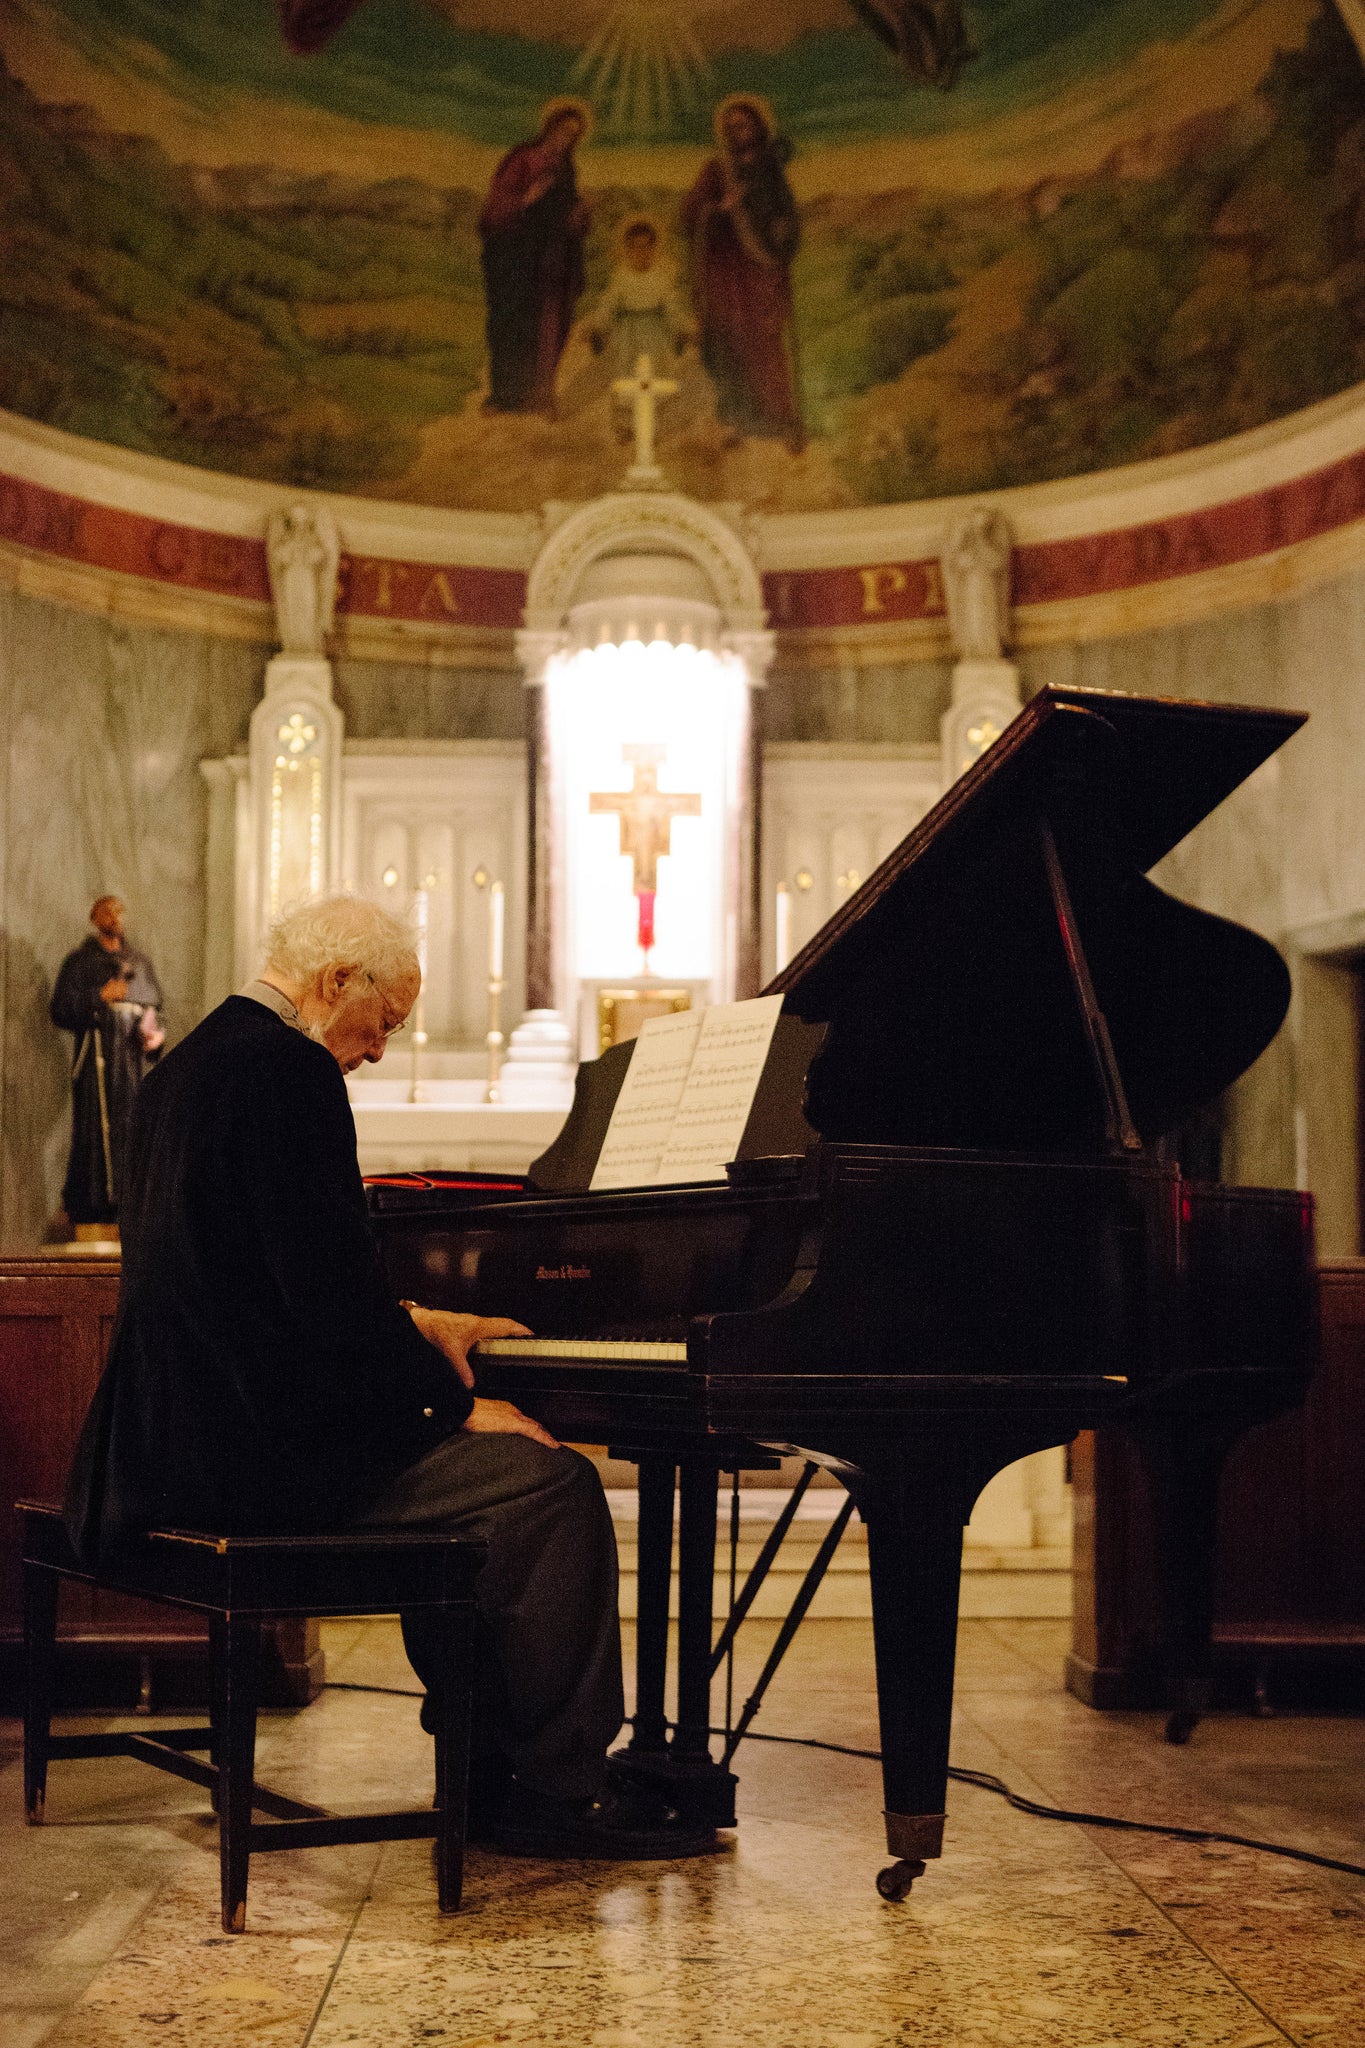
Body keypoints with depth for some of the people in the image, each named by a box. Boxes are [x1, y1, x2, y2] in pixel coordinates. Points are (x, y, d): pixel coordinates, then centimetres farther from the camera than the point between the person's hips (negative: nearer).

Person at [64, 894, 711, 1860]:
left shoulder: (192, 1063, 17)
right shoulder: (287, 1071, -15)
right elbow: (330, 1282, -21)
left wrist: (414, 1327, 20)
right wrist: (459, 1403, -10)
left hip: (184, 1434, 11)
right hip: (258, 1446, -11)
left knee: (479, 1468, 24)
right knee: (554, 1484, -10)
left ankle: (489, 1759, 24)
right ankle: (562, 1789, -3)